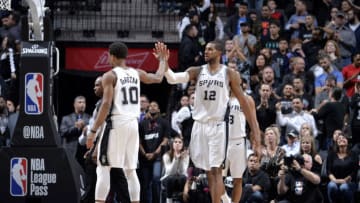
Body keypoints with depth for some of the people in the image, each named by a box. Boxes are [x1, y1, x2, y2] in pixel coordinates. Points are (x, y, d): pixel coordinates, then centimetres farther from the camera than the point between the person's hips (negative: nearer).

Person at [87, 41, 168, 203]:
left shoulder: (110, 76, -6)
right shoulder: (137, 73, 11)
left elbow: (106, 104, -15)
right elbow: (158, 78, 30)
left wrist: (93, 130, -14)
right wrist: (162, 59, 47)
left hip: (116, 124, -6)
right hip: (133, 124, 6)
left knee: (104, 169, -5)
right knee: (130, 170, 12)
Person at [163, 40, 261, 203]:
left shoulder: (229, 74, -1)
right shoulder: (197, 72, 6)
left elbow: (243, 102, 0)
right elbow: (173, 79, -8)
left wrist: (255, 131, -4)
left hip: (218, 126, -4)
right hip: (200, 126, 4)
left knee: (216, 169, -9)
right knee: (208, 171, 7)